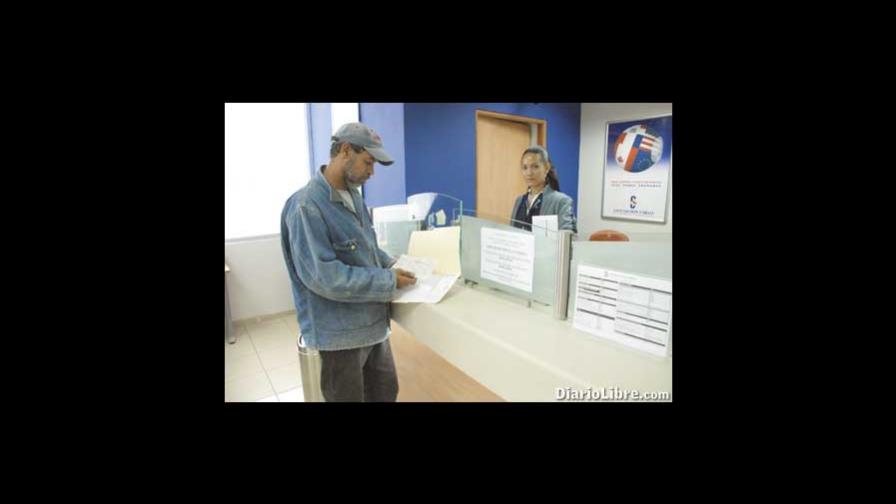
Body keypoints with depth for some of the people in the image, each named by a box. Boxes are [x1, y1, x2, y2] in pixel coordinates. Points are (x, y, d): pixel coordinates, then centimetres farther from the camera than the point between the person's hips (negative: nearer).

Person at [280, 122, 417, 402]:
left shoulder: (352, 195, 6)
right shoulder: (306, 206, -22)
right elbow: (323, 276, -27)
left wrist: (391, 263, 1)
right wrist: (389, 281, -22)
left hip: (373, 322, 8)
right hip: (339, 333, -8)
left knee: (386, 391, 22)